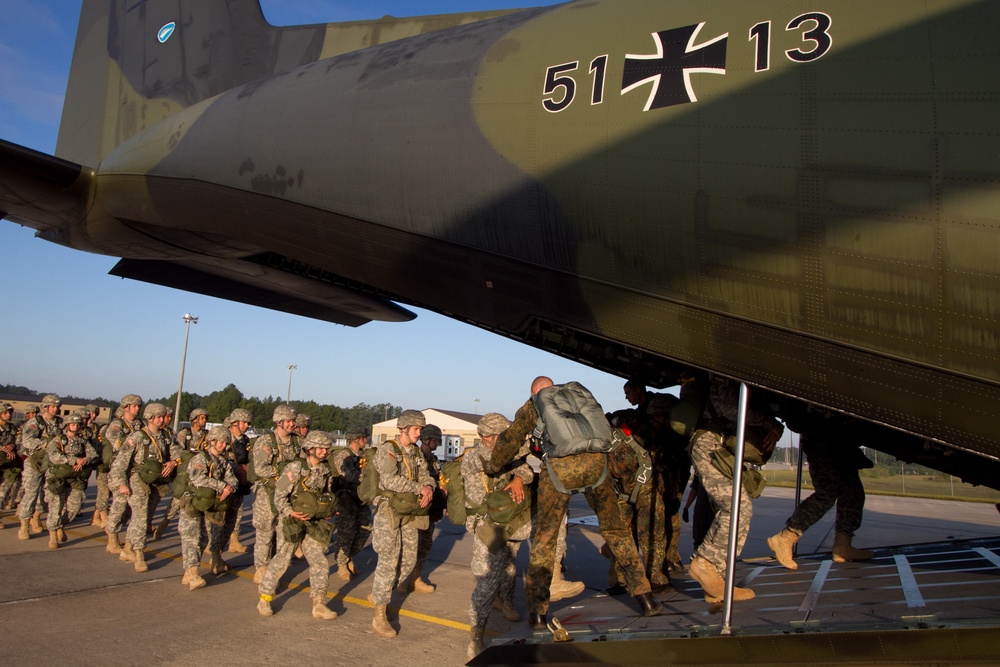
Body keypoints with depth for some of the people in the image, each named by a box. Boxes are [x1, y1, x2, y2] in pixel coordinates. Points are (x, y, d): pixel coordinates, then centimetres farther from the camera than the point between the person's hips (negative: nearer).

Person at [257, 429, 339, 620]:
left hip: (313, 524, 5)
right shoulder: (296, 468, -13)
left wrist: (328, 512, 2)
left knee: (320, 563, 1)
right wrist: (289, 512, -22)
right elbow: (279, 494, -11)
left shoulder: (326, 472, 6)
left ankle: (318, 606, 11)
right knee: (281, 560, 1)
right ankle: (264, 600, 20)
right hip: (291, 521, -5)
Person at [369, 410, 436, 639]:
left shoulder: (416, 452, 12)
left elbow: (426, 476, 8)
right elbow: (390, 479, -24)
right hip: (388, 509, -7)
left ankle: (379, 594, 33)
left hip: (409, 512, 8)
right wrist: (419, 488, -22)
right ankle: (379, 616, -2)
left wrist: (429, 487, -15)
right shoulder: (387, 449, -11)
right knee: (388, 561, -9)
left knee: (409, 558, 12)